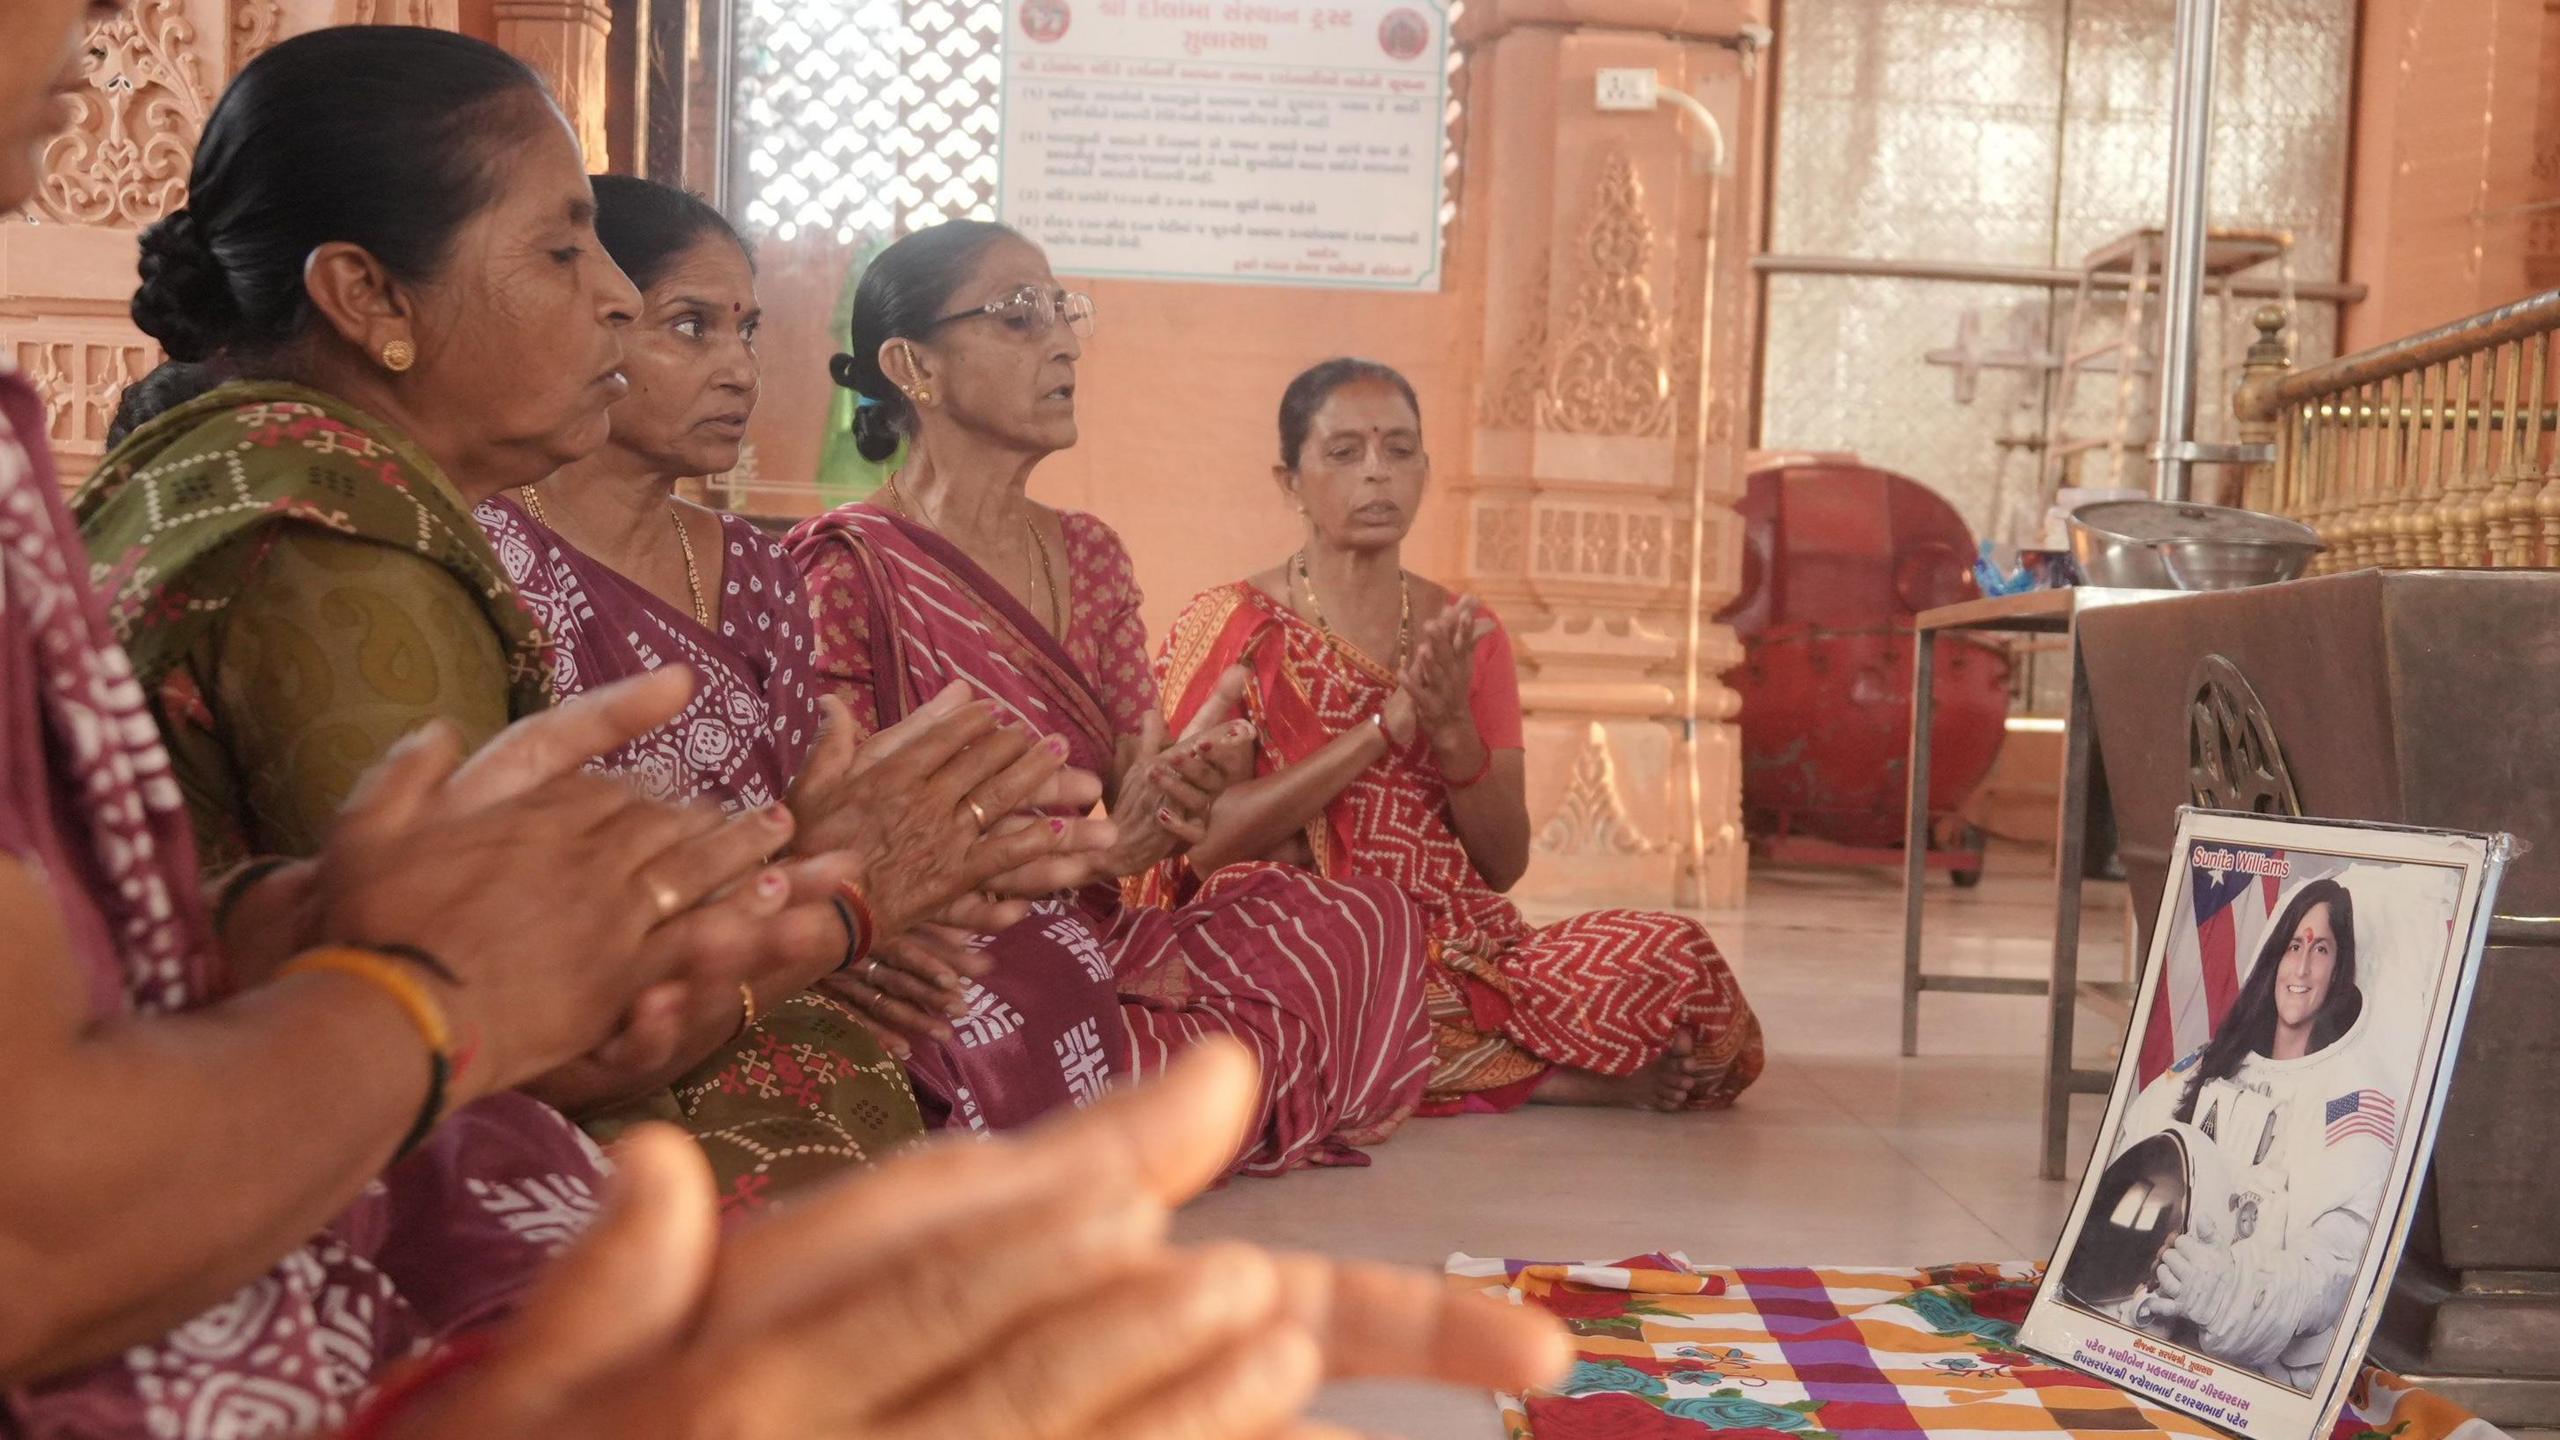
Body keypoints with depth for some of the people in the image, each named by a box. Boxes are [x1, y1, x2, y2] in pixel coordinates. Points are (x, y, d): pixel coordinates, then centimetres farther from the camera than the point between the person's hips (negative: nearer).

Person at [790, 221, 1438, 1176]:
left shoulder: (1087, 554, 14)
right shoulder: (846, 568, -9)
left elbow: (1137, 791, 8)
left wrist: (1176, 793, -18)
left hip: (1087, 944, 7)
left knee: (1364, 918, -14)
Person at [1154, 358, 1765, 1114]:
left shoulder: (1468, 634, 11)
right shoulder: (1229, 627, 1)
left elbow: (1506, 862, 6)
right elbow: (1207, 841, -12)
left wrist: (1452, 730, -13)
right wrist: (1387, 723, -17)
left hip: (1464, 956, 2)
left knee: (1677, 956, -22)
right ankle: (1566, 1077, -15)